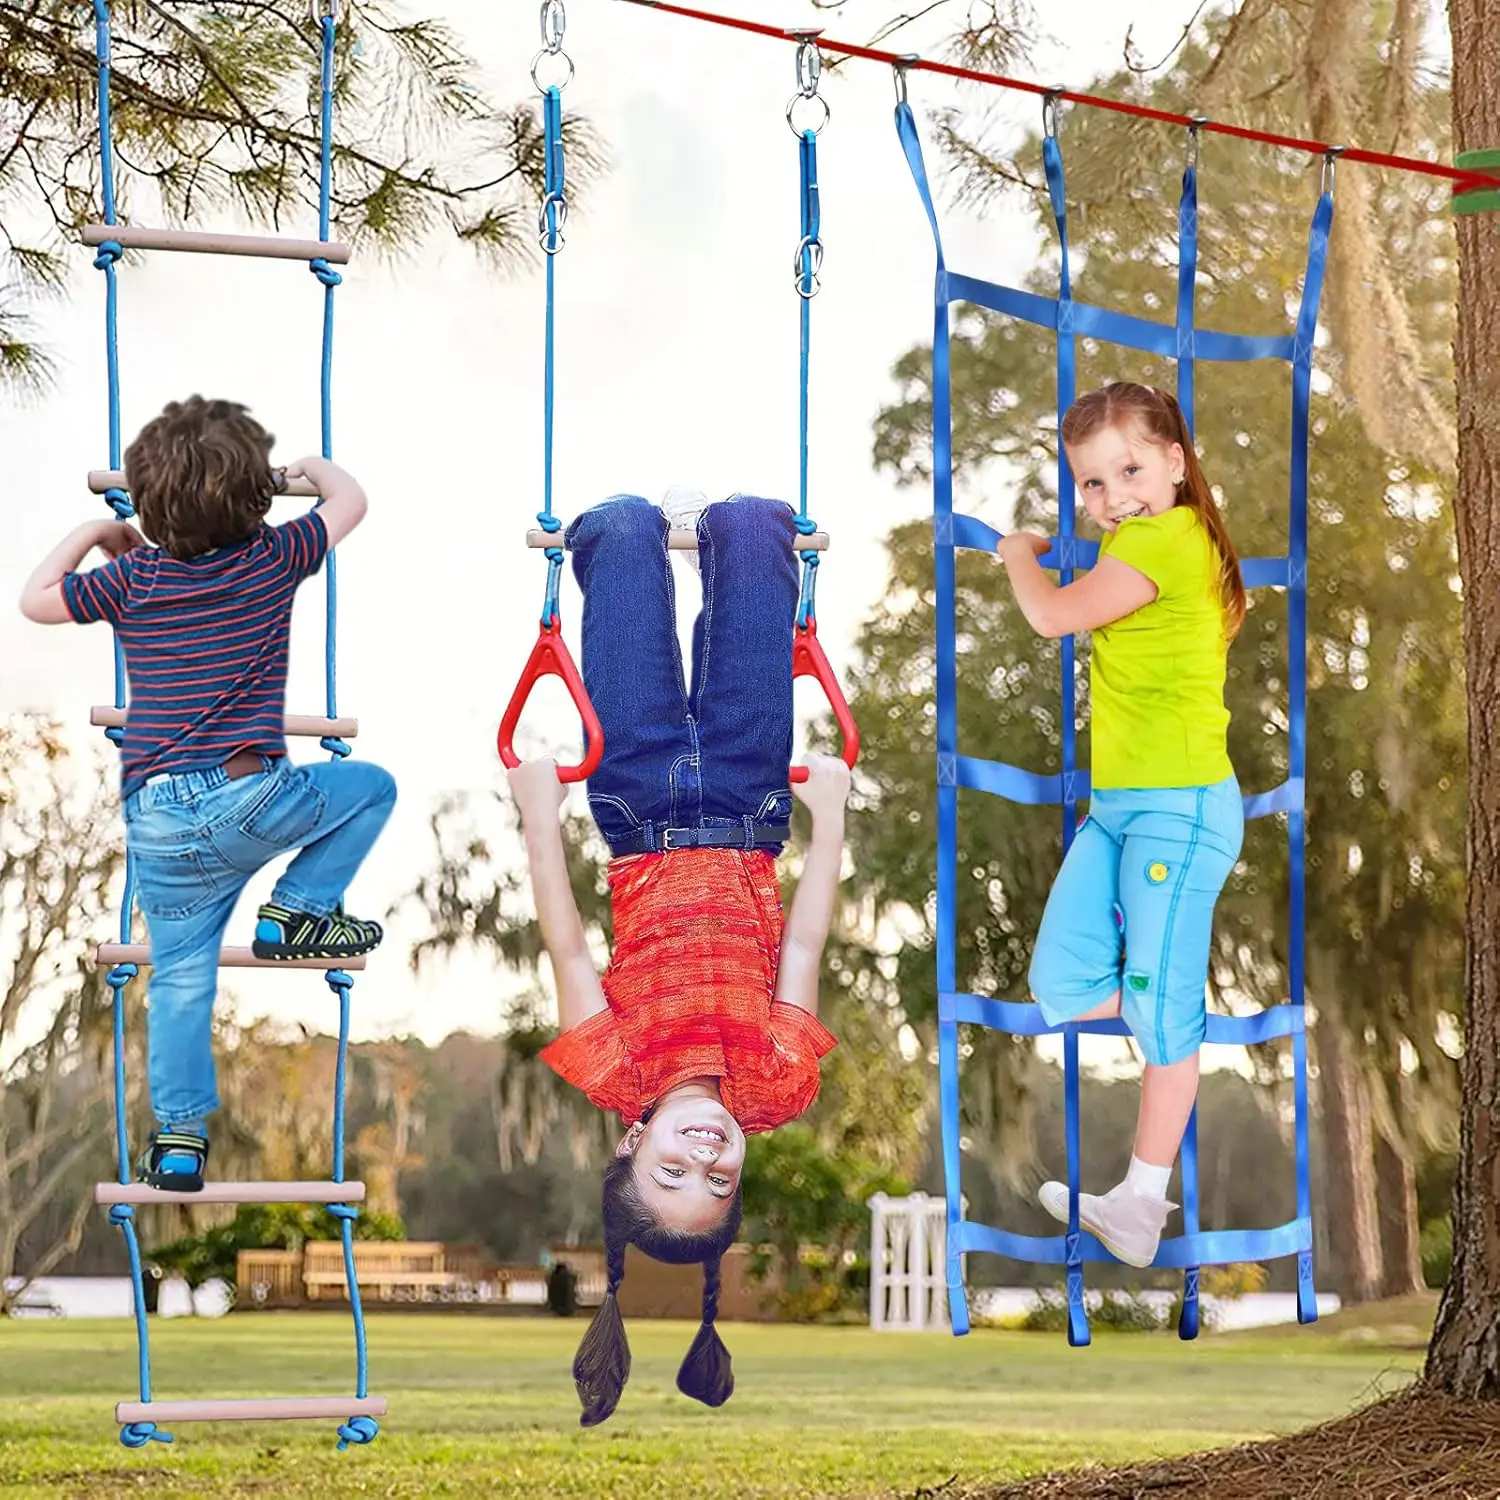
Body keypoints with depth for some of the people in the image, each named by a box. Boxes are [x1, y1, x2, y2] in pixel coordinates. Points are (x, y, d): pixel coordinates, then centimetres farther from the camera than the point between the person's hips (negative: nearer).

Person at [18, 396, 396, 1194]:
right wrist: (311, 467, 34)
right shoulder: (273, 559, 0)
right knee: (370, 787, 20)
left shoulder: (132, 577, 3)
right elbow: (350, 501, 15)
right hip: (249, 798, -3)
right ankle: (295, 912, 13)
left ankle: (178, 1137, 10)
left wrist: (89, 534, 26)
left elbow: (35, 599, 15)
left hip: (154, 821, 3)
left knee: (180, 977, 12)